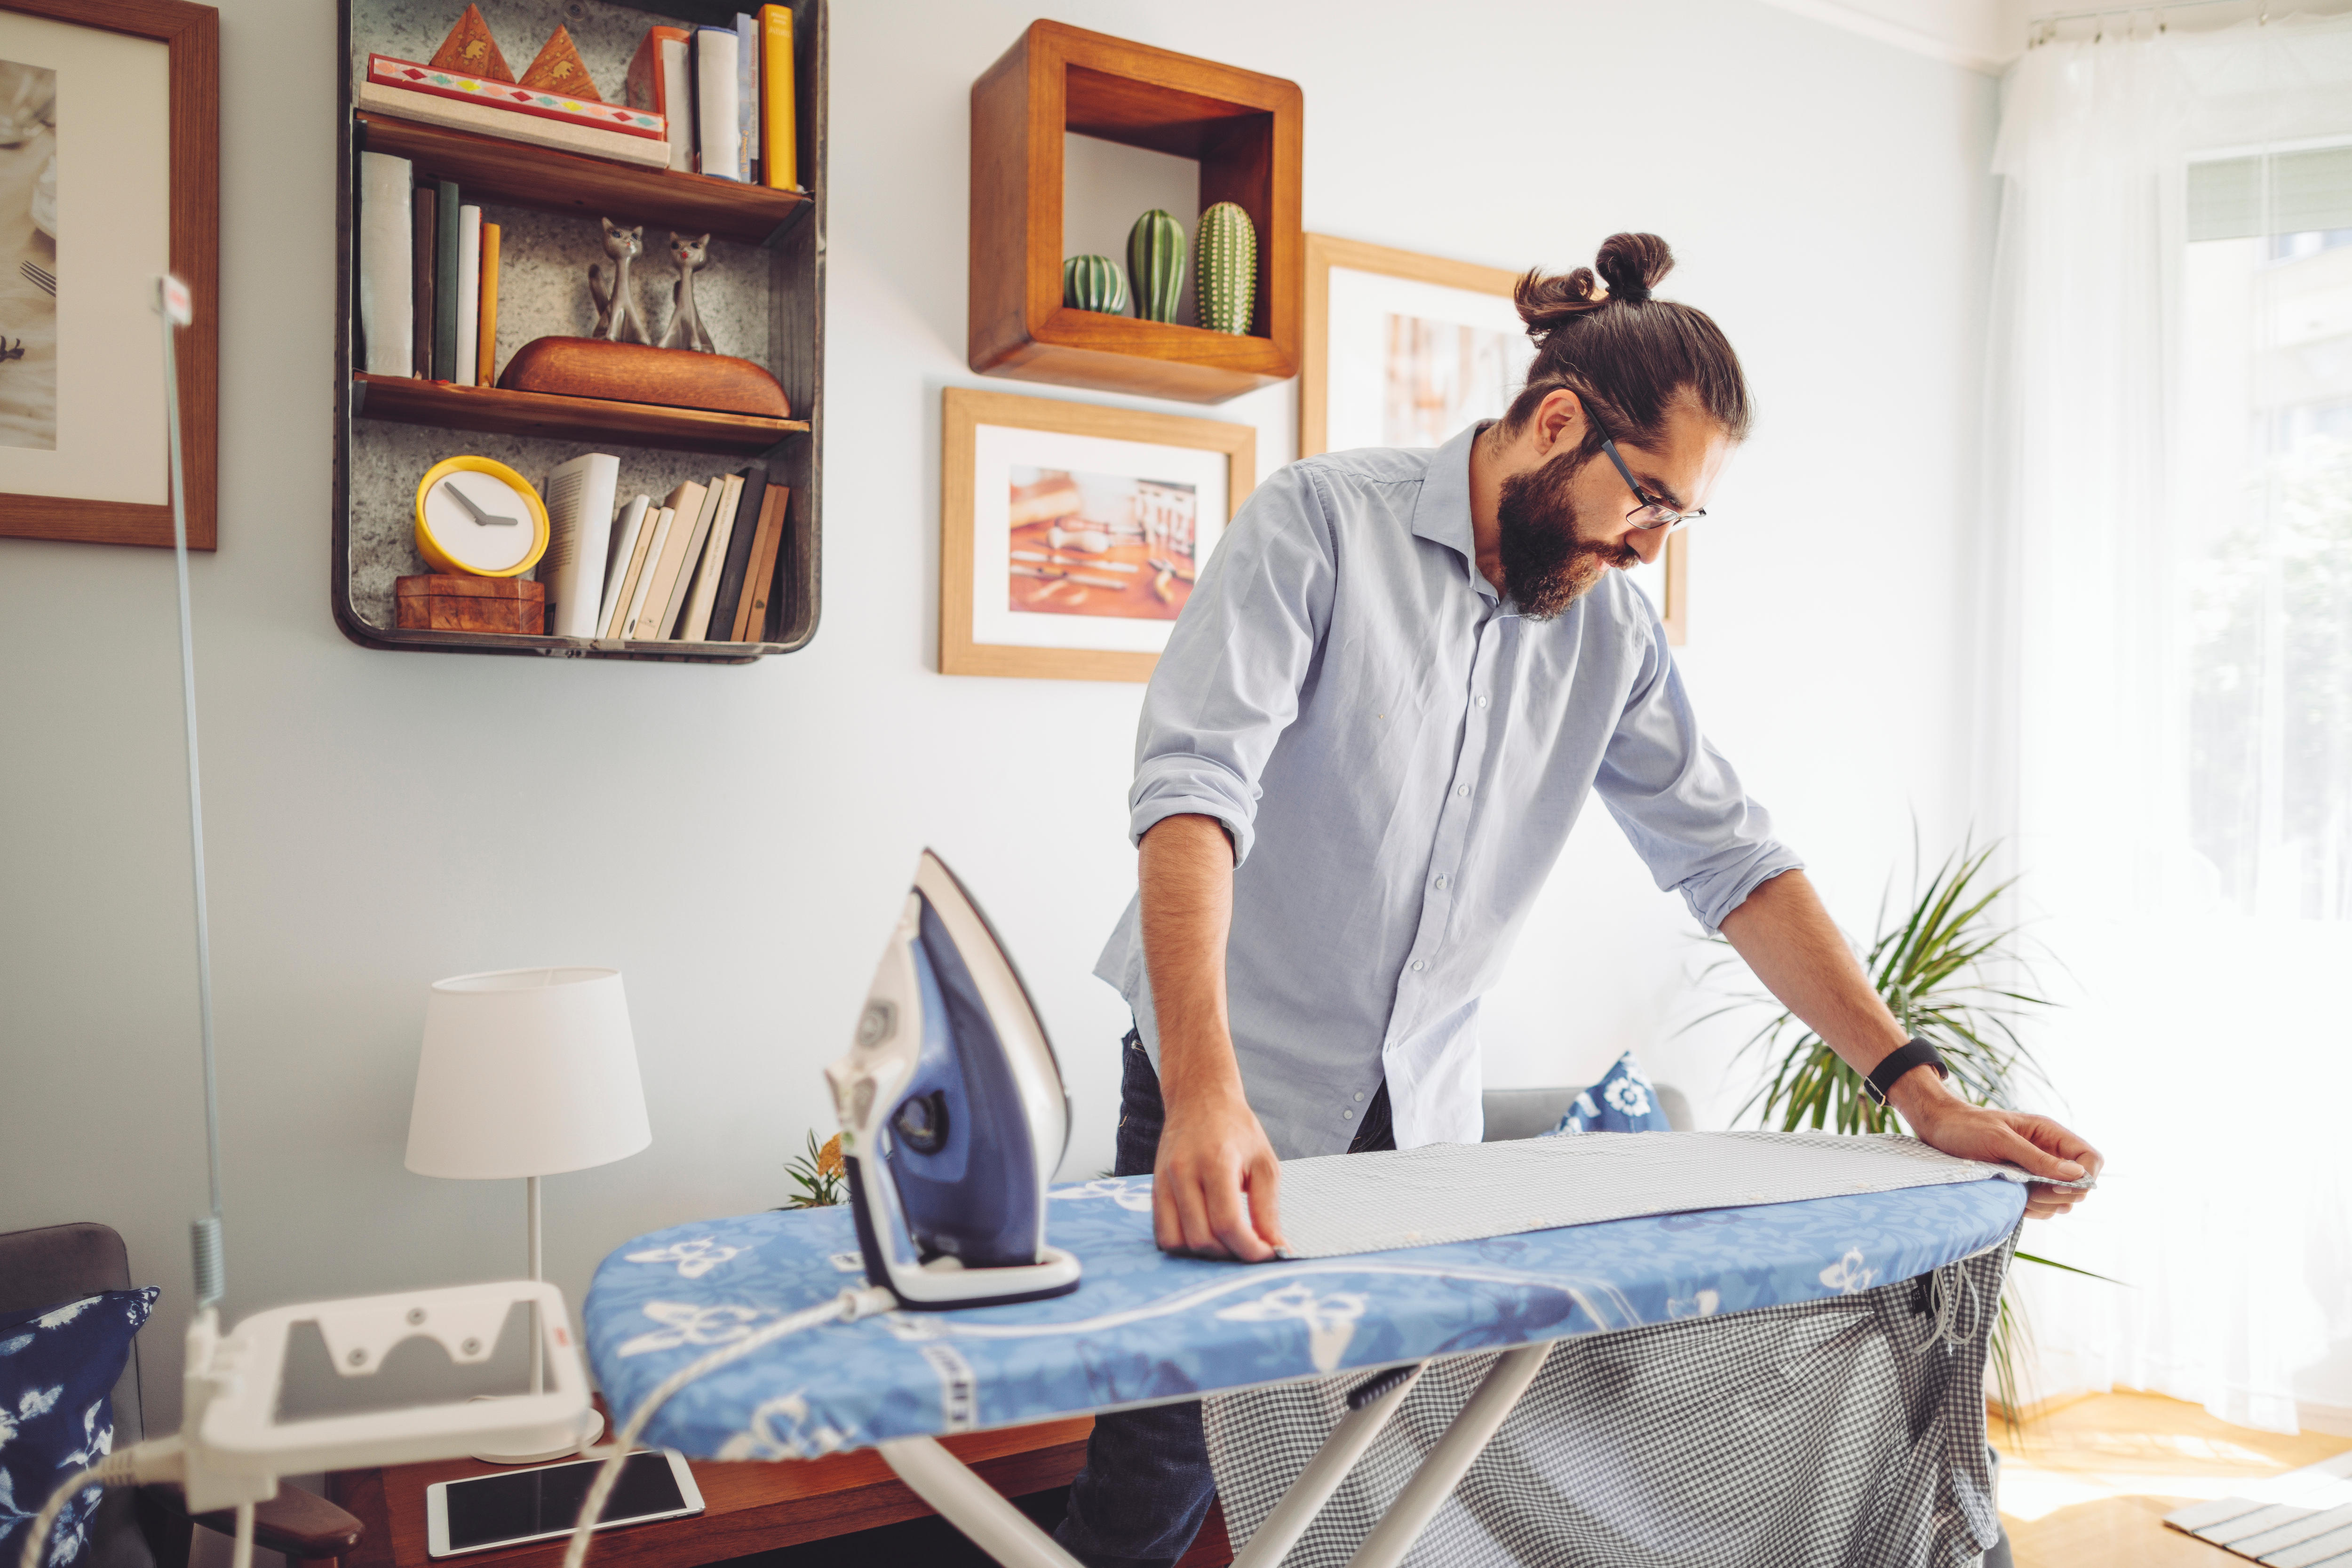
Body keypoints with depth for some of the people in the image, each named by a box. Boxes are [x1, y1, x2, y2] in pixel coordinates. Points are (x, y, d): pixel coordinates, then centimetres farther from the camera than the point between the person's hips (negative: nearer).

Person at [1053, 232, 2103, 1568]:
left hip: (1428, 1115, 5)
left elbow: (1730, 856, 4)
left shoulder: (1613, 625, 3)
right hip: (1226, 1096, -4)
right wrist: (1203, 1093, -39)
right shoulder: (1322, 523, -14)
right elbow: (1196, 782, -27)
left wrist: (1921, 1090, -5)